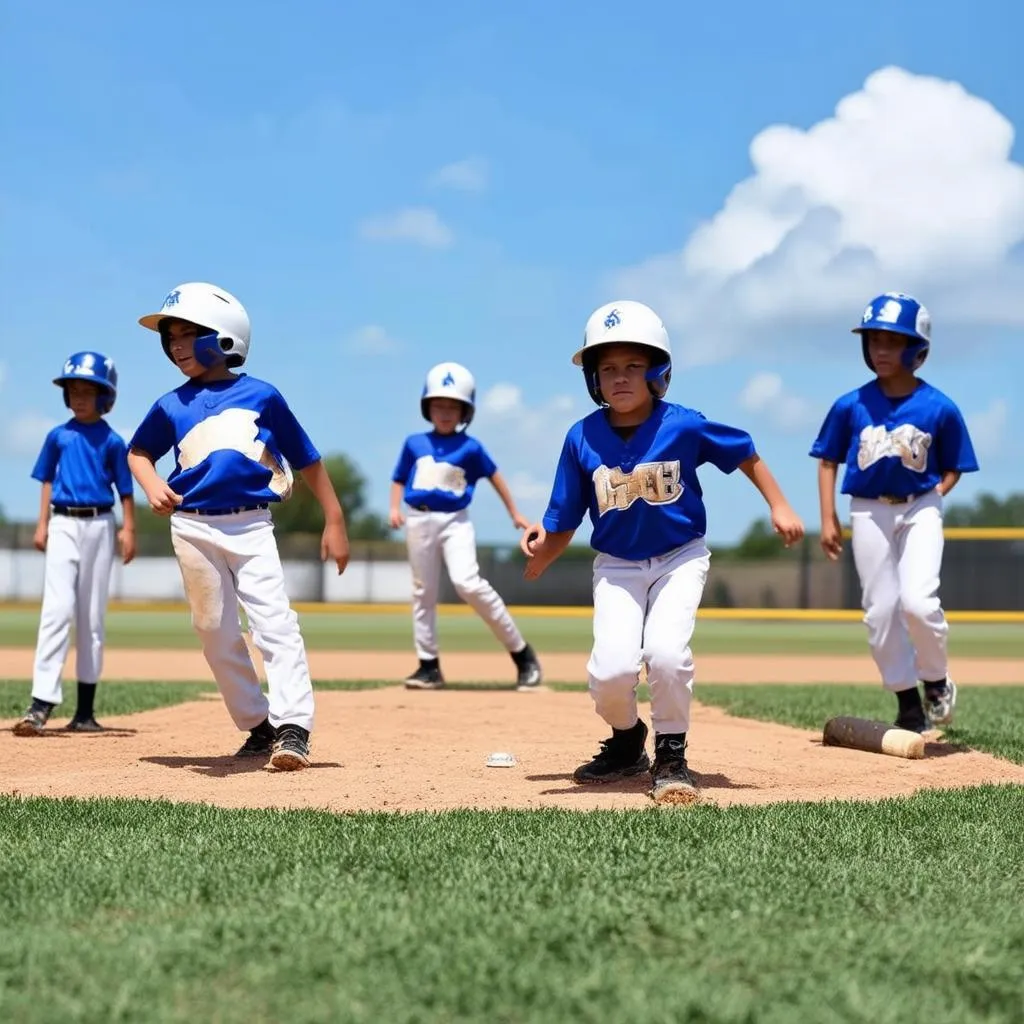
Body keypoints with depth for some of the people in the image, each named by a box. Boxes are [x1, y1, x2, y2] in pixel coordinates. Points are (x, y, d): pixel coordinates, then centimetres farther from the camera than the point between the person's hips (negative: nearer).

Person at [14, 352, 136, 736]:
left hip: (99, 526, 0)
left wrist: (127, 529, -5)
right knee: (56, 610, -12)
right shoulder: (58, 436, 7)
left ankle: (85, 709, 11)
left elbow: (125, 490, 4)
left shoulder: (112, 441, 3)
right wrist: (42, 525, 5)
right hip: (63, 524, 0)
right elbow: (48, 481, 12)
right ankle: (42, 703, -18)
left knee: (92, 617, 5)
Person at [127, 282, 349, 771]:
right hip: (193, 530, 3)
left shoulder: (261, 395, 1)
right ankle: (257, 726, 17)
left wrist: (334, 522, 7)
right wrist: (152, 484, 0)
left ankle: (292, 726, -18)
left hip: (251, 528, -3)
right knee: (216, 634, 6)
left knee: (275, 623, -14)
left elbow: (307, 460, 7)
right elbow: (138, 452, 23)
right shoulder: (171, 406, 7)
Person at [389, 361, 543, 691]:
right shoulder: (414, 444, 7)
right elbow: (399, 480, 14)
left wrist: (514, 513, 14)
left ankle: (521, 652, -11)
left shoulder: (470, 447, 1)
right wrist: (394, 508, -4)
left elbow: (494, 476, 11)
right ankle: (429, 665, 14)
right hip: (418, 521, 4)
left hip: (455, 521, -4)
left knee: (468, 583, -20)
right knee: (423, 592, 6)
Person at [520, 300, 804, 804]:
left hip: (680, 559, -1)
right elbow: (563, 525, -4)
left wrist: (778, 506, -3)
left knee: (666, 653, -25)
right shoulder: (582, 438, -11)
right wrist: (541, 547, -17)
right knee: (610, 669, -18)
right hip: (616, 567, 1)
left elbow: (746, 454, 2)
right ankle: (626, 743, 16)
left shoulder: (684, 426, -15)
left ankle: (671, 756, 1)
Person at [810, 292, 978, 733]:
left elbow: (953, 467, 6)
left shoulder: (940, 408, -6)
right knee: (880, 612, 3)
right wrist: (828, 519, 1)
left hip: (919, 510, -2)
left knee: (918, 601, -19)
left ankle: (937, 681, 9)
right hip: (869, 512, 2)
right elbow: (828, 461, 6)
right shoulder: (850, 406, -3)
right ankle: (908, 704, 16)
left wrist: (934, 495, -10)